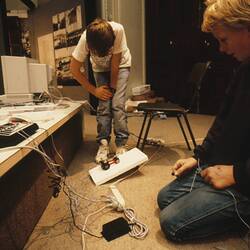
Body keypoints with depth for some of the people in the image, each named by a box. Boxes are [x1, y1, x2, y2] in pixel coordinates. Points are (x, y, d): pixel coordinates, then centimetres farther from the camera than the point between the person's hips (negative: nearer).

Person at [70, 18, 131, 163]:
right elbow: (75, 70, -19)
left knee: (117, 104, -15)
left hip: (121, 65, -1)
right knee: (104, 105, -11)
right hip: (100, 69, 1)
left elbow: (115, 62, -24)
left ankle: (121, 145, -5)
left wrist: (113, 86, -15)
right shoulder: (85, 40, -30)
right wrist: (94, 90, -15)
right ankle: (103, 144, 1)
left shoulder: (118, 30, -35)